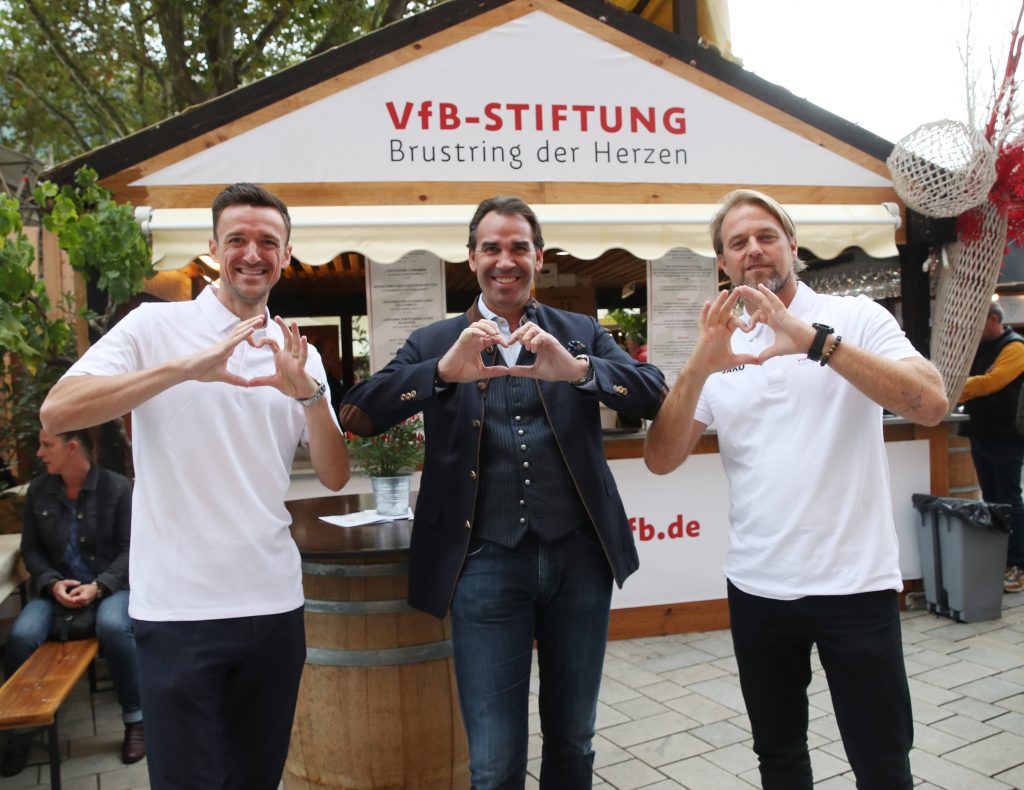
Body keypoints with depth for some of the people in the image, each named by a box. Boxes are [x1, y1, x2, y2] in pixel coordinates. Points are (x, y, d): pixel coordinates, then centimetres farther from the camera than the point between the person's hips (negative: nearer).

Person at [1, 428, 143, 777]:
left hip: (110, 585, -3)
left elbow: (130, 548, -6)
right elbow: (31, 549, 9)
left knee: (113, 626, -36)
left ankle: (135, 719, -16)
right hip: (57, 588, 4)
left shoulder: (118, 487, -6)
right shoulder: (38, 491, 6)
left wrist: (98, 586, -19)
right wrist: (52, 583, -9)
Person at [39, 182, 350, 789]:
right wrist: (185, 368, -26)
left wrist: (310, 393, -15)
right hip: (179, 607, -4)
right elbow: (57, 413, -16)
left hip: (275, 602, 4)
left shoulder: (299, 355, 8)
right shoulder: (156, 326, -3)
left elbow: (335, 478, 2)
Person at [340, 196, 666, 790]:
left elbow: (655, 396, -5)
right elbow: (357, 417, -7)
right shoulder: (435, 344, 5)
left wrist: (578, 370, -23)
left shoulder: (582, 334, 8)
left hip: (580, 558, 2)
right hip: (486, 565, -1)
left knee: (573, 741, 17)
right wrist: (444, 371, -24)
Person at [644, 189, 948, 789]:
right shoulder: (718, 348, 5)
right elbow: (661, 459, -4)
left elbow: (931, 403, -19)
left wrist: (815, 340, -28)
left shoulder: (856, 317, -3)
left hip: (855, 581, -3)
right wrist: (698, 368, -20)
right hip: (756, 587, 3)